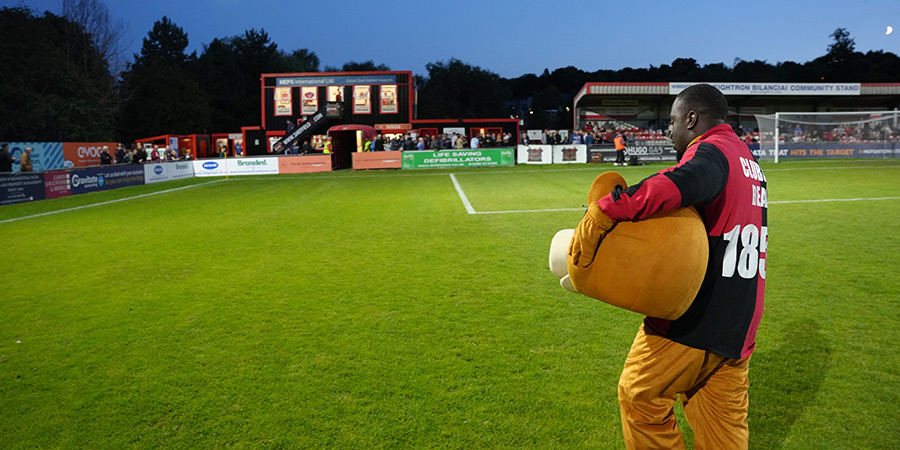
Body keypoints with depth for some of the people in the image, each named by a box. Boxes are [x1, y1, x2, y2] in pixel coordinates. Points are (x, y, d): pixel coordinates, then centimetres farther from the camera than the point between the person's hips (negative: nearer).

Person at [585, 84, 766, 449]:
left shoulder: (711, 150, -13)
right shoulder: (749, 162, 18)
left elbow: (674, 186, -38)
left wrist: (601, 213, -39)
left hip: (694, 319, -9)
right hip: (738, 326, 9)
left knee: (639, 393, 9)